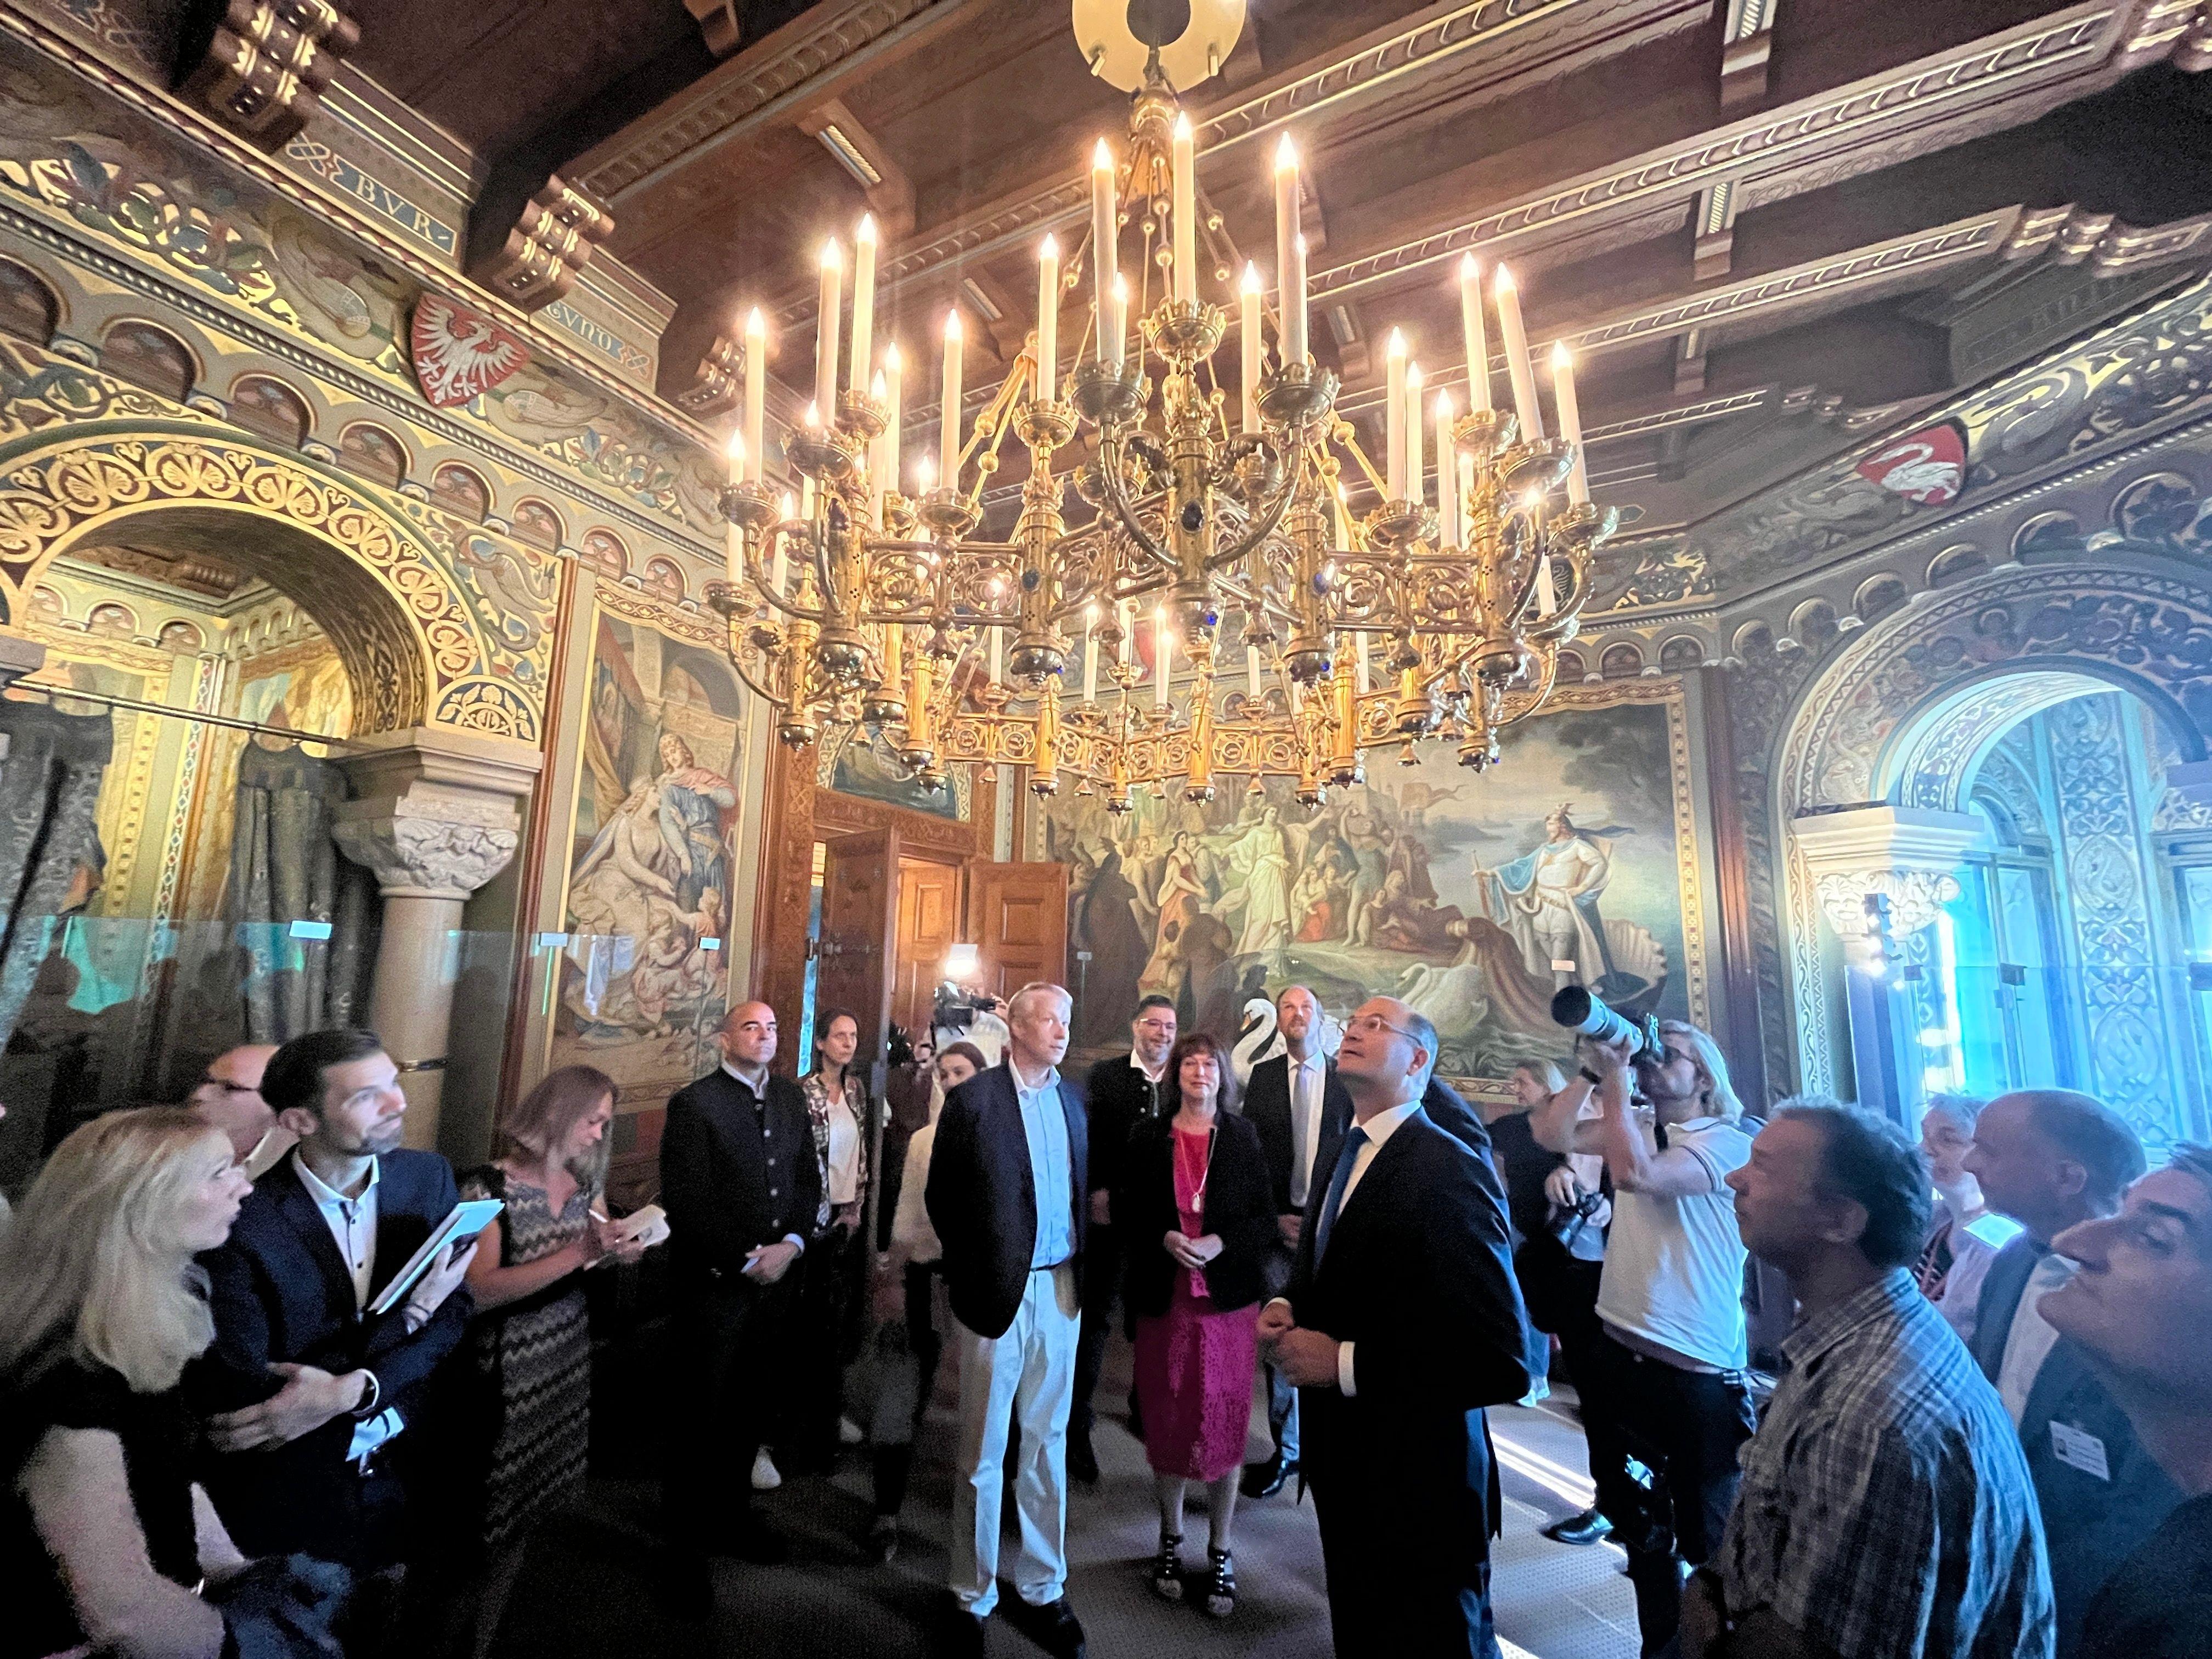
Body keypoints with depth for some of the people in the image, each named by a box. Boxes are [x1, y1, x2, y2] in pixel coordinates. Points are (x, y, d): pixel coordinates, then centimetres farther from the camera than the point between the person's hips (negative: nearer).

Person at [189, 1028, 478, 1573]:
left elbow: (455, 1312, -5)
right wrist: (410, 1314, -24)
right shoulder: (241, 1223, -21)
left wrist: (351, 1391, -21)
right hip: (292, 1494, -4)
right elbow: (244, 1396, -21)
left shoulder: (429, 1176, -7)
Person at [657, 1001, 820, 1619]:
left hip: (776, 1278, 5)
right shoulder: (693, 1103, -11)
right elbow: (684, 1202, -15)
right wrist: (746, 1261, -14)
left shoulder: (790, 1098, 7)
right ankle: (685, 1549, 27)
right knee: (700, 1417, 9)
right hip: (713, 1284, -5)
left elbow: (808, 1179, 9)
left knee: (754, 1407, 17)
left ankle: (731, 1515, 38)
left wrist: (791, 1243, -6)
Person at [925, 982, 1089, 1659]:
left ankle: (1042, 1586, 36)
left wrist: (1083, 1271, 0)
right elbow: (941, 1197, -4)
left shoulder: (1073, 1099, 3)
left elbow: (1081, 1190, 7)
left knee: (1048, 1443, 17)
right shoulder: (973, 1100, -11)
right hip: (998, 1290, -4)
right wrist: (971, 1271, 0)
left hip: (1060, 1288, 4)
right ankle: (972, 1596, 32)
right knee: (983, 1451, 12)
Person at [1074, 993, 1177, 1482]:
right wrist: (1097, 1191, -11)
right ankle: (1077, 1424, 17)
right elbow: (1085, 1139, -4)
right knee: (1097, 1317, 5)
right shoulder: (1103, 1075, -2)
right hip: (1111, 1214, -2)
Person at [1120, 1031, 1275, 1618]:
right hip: (1164, 1296, 1)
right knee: (1166, 1422, 11)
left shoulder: (1243, 1136, -2)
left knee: (1225, 1424, 7)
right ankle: (1171, 1540, 34)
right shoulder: (1150, 1138, 0)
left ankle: (1220, 1553, 27)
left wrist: (1221, 1244, -17)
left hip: (1228, 1297, -1)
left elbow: (1265, 1218, -2)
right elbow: (1128, 1209, 3)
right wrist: (1164, 1238, -14)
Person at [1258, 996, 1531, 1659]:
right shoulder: (1343, 1158, 4)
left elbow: (1504, 1362, -28)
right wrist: (1287, 1307, -4)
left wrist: (1343, 1362, -25)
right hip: (1344, 1464, 7)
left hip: (1418, 1483, -7)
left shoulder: (1452, 1173, -23)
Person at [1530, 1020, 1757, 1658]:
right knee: (1640, 1523, 24)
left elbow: (1636, 1174, -31)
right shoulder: (1635, 1125, 6)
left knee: (1707, 1537, 11)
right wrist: (1596, 1068, -11)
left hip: (1696, 1372, -7)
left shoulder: (1728, 1143, -15)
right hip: (1621, 1355, 7)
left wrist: (1616, 1081, -22)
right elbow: (1553, 1134, -7)